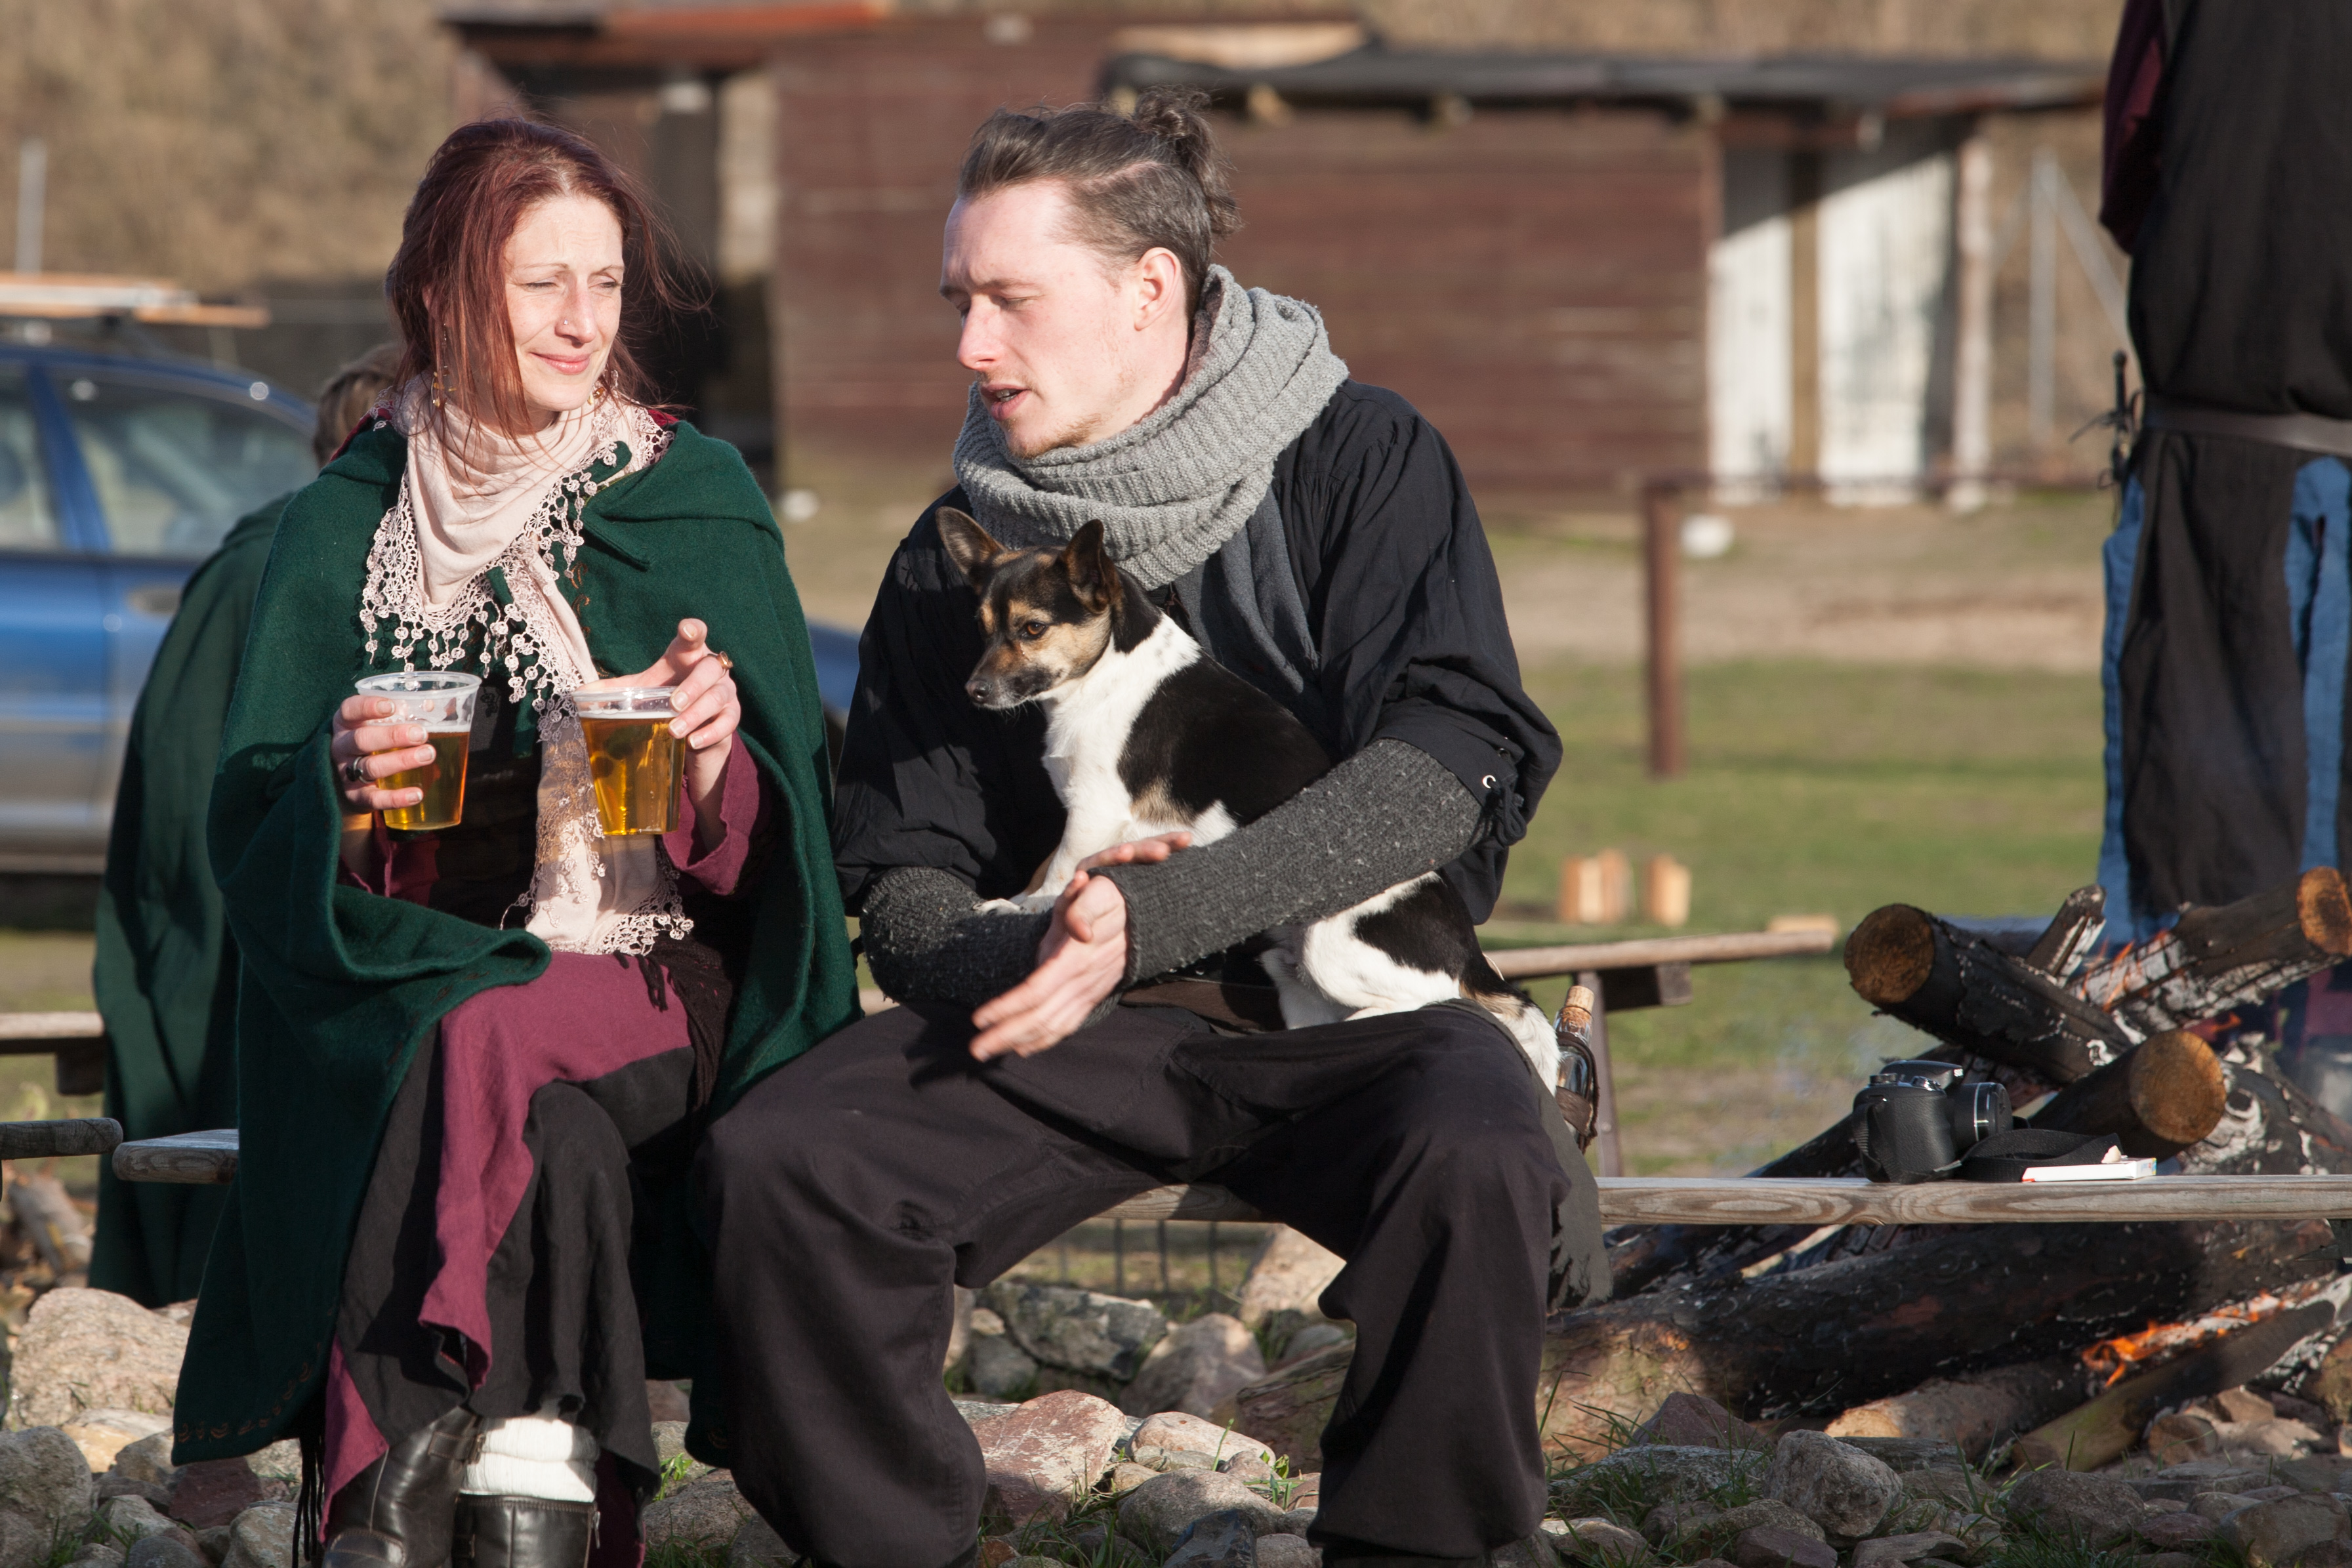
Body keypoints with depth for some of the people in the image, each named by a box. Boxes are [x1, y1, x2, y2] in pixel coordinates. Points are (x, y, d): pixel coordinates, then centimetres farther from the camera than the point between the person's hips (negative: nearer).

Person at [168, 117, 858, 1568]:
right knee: (536, 1129, -35)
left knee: (489, 1056, -35)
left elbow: (785, 838, 5)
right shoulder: (347, 529, 12)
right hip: (407, 979, 1)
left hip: (650, 978, -1)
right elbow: (255, 836, 7)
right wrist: (347, 784, -15)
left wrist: (718, 763, -19)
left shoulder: (696, 499, 9)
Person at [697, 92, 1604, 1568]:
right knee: (774, 1164, -23)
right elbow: (902, 884, 8)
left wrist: (1154, 915, -24)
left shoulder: (1362, 462, -2)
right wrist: (1022, 954, -17)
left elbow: (1458, 760, -16)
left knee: (1480, 1166, -37)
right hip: (1078, 1030, 3)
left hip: (1349, 1008, -3)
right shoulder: (956, 555, 9)